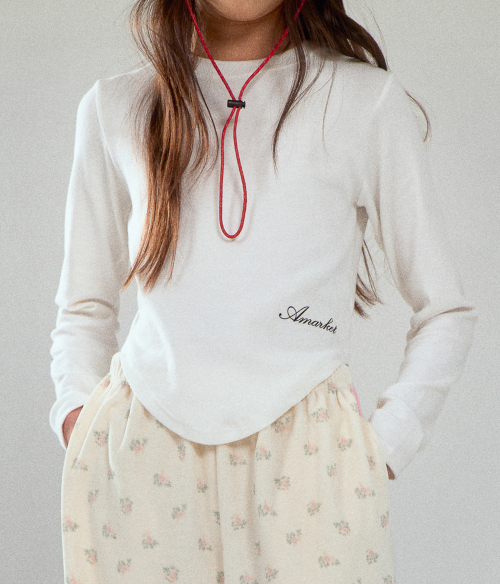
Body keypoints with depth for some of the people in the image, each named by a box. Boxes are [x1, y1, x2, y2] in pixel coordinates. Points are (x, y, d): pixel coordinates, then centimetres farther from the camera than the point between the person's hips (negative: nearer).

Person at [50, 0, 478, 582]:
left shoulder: (366, 100, 4)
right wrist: (74, 411, 3)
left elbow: (446, 313, 7)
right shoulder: (113, 107, 11)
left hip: (303, 462, -1)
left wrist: (383, 448, -2)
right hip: (137, 458, 2)